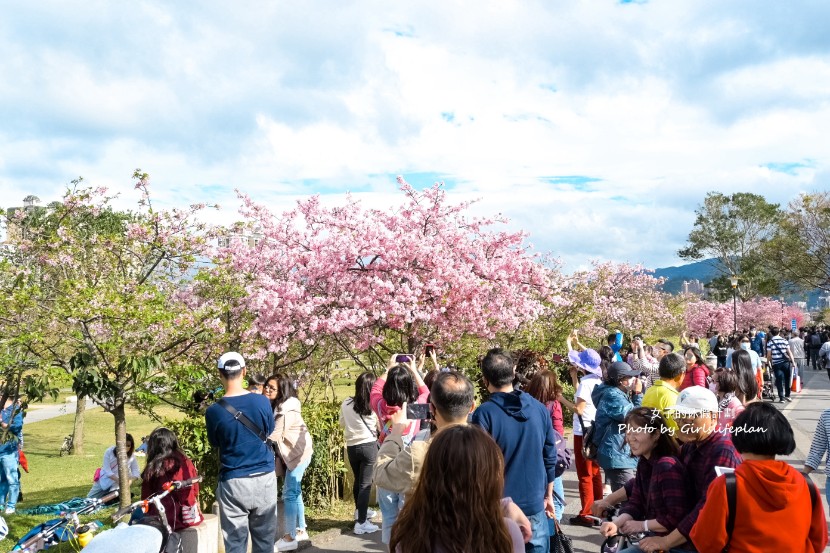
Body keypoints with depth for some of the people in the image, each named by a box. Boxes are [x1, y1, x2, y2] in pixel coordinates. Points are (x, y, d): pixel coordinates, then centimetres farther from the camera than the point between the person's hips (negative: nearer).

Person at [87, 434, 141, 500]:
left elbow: (136, 472, -13)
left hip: (117, 484, -1)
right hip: (104, 480, 1)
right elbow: (107, 470, -22)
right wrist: (119, 480, -35)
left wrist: (130, 480, -36)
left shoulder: (132, 455, -16)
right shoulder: (109, 451, -19)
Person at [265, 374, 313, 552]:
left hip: (298, 452, -9)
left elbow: (273, 436, -27)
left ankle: (290, 538, 0)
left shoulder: (287, 409, -25)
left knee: (289, 493, -7)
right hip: (288, 453, 9)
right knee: (294, 491, 17)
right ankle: (300, 530, 29)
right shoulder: (272, 405, 0)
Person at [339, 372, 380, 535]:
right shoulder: (373, 405, -13)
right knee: (366, 483, 0)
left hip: (351, 446, 4)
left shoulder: (346, 403, -3)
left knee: (358, 480, 22)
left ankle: (360, 510, 42)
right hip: (369, 446, -4)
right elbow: (380, 426, 0)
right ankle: (361, 522, 0)